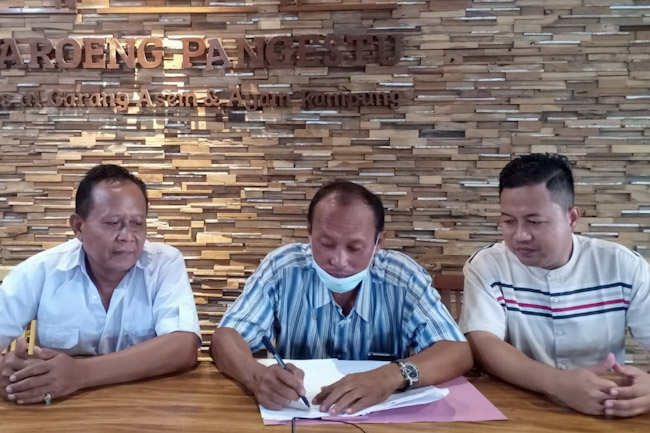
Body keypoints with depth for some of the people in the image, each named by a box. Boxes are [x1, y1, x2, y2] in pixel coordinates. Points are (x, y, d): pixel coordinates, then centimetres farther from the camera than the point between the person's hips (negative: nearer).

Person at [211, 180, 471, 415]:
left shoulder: (404, 278, -11)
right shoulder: (281, 268, -10)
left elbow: (458, 352, -14)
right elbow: (226, 338, -13)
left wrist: (394, 375, -33)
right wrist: (258, 377, -35)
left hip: (381, 417, 0)